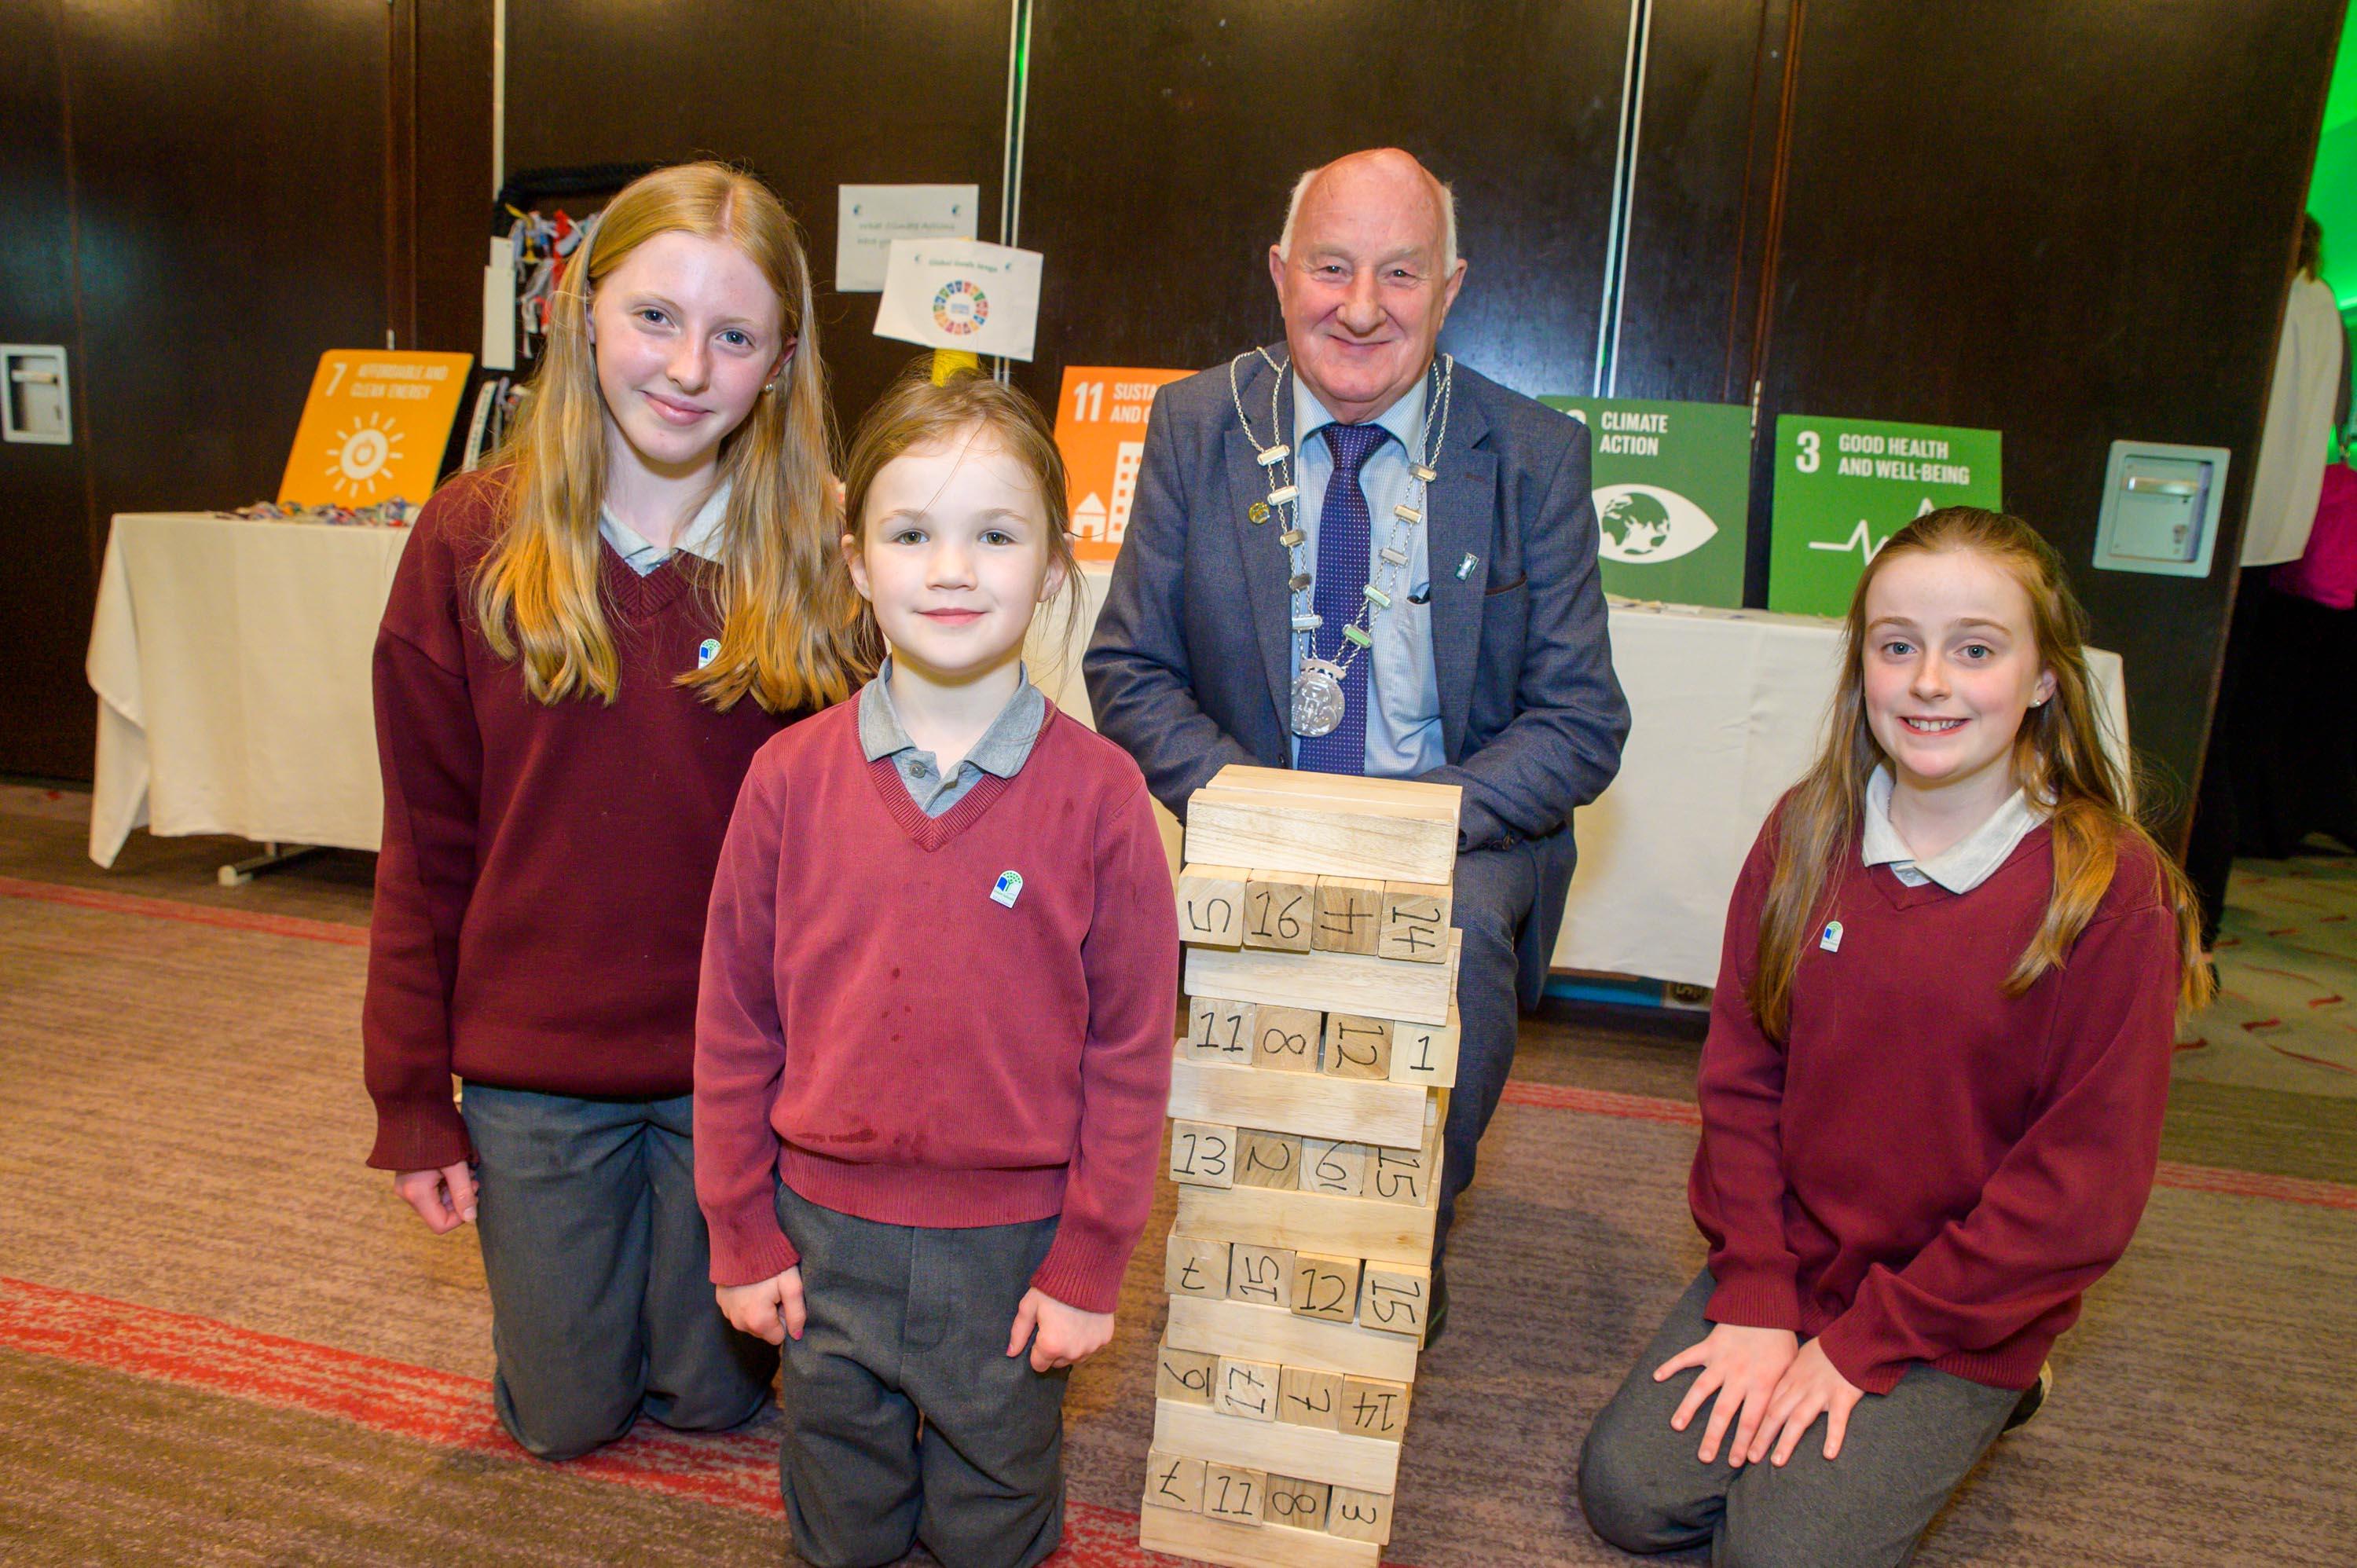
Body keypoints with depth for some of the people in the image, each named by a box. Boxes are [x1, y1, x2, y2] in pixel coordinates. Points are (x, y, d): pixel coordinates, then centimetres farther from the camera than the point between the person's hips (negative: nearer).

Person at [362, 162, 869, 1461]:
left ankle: (701, 1299, 47)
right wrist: (410, 1097, 0)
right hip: (529, 1071, 1)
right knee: (563, 1415, 18)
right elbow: (425, 843, -2)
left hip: (738, 1067, 0)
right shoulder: (473, 543, -7)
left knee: (712, 1397, 16)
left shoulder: (819, 562, -8)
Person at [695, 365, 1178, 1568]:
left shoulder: (1098, 794, -14)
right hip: (823, 1238, 2)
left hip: (1012, 1247, -1)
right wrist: (741, 1235, 2)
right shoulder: (790, 778, -9)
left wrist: (1090, 1265, -5)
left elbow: (1132, 1048, -8)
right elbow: (734, 1021, -1)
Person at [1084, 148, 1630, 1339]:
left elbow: (1582, 724, -4)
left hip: (1463, 843, -1)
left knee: (1461, 932, -32)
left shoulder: (1534, 457, -3)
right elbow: (1128, 671, 1)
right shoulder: (1197, 425, 1)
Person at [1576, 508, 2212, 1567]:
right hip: (1786, 1266, 3)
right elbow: (1741, 1079, -1)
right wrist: (1757, 1302, -9)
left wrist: (1863, 1343, -13)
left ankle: (1970, 1404, 11)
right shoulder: (1807, 834, -4)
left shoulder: (2111, 890, -16)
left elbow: (2083, 1184, -14)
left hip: (1967, 1306, -3)